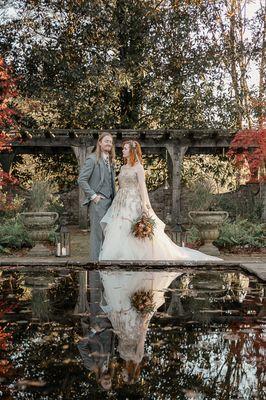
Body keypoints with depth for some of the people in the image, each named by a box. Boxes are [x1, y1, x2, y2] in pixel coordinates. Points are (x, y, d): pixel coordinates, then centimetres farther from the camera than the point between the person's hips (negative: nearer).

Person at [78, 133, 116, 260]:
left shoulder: (110, 160, 16)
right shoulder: (93, 159, -7)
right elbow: (81, 180, -12)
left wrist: (114, 198, 11)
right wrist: (93, 196, -13)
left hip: (109, 202, 7)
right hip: (97, 202, -7)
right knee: (97, 233, -4)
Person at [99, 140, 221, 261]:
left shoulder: (138, 167, -5)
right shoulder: (123, 168, 15)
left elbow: (142, 186, -12)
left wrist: (144, 204, -21)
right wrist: (117, 203, 14)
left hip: (135, 203, -7)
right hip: (122, 204, 7)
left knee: (137, 237, -6)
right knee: (120, 235, 1)